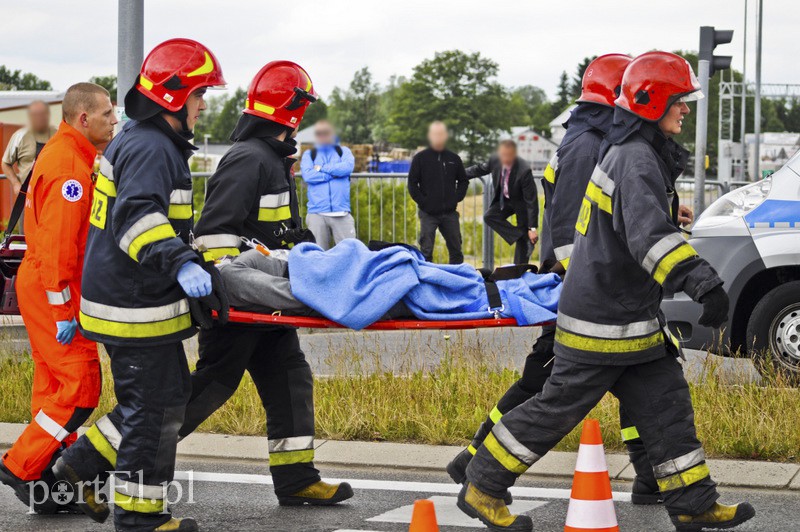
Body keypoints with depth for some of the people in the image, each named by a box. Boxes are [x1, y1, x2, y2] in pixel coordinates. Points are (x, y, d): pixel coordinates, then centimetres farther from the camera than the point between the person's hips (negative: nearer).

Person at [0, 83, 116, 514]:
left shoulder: (65, 154, 14)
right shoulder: (69, 164, -19)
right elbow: (56, 243, -23)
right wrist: (63, 310, -22)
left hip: (43, 283, 11)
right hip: (53, 289, -11)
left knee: (56, 387, 13)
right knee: (80, 386, -10)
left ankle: (56, 479, 18)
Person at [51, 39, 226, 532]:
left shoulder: (146, 142, 18)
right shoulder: (150, 148, -18)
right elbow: (137, 215, -33)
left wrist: (203, 255, 36)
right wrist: (179, 264, -43)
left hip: (124, 295, 11)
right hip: (136, 305, -11)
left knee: (169, 393, 17)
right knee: (155, 405, -2)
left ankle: (84, 463, 22)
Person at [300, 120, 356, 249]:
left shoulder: (343, 151, 16)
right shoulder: (309, 154, 15)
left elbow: (348, 166, -6)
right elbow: (307, 175, -4)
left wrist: (322, 168, -1)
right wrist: (335, 172, -2)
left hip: (341, 213, 0)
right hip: (317, 213, 0)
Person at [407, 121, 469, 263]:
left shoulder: (454, 158, 8)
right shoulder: (420, 158, -1)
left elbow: (463, 181, 16)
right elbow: (412, 183, 0)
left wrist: (456, 198, 2)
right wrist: (422, 201, -9)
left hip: (450, 213, 3)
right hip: (428, 214, -3)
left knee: (456, 250, 8)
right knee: (426, 251, -4)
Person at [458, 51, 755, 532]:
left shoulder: (635, 153, 13)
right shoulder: (636, 159, -20)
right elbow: (648, 234, -36)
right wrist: (703, 282, -45)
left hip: (632, 318, 10)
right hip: (603, 320, -10)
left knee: (667, 402, 8)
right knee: (560, 406, -2)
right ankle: (482, 488, 8)